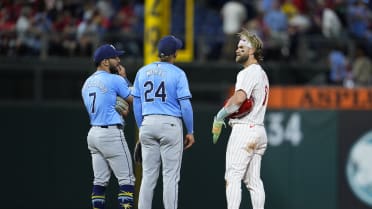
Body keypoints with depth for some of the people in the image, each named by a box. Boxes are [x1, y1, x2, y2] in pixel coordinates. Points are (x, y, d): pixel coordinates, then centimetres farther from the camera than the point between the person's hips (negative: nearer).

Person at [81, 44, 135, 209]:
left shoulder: (87, 83, 15)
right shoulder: (115, 80, -10)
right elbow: (133, 99, 1)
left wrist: (119, 110, 9)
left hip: (93, 133, 8)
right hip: (111, 133, -8)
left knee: (100, 180, 10)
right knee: (126, 179, -5)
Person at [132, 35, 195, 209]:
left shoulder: (142, 72, 8)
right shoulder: (177, 74, -5)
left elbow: (136, 104, 10)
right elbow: (185, 105, -9)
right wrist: (190, 131, 0)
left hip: (148, 124, 4)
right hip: (170, 124, -4)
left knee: (148, 175, 7)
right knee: (171, 176, -2)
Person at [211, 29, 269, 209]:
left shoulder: (249, 72, -10)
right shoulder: (262, 74, 22)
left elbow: (239, 98, -27)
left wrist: (220, 116, -17)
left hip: (244, 129, -10)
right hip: (258, 129, 10)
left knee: (232, 177, -12)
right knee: (253, 180, 10)